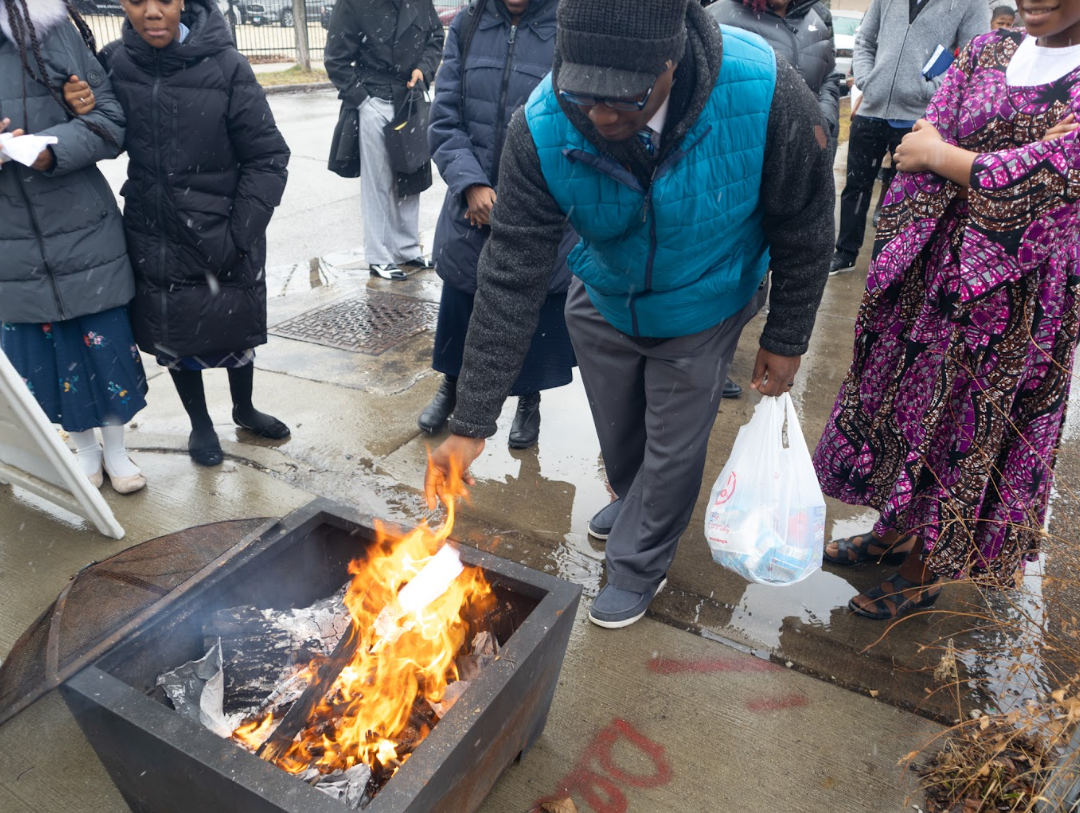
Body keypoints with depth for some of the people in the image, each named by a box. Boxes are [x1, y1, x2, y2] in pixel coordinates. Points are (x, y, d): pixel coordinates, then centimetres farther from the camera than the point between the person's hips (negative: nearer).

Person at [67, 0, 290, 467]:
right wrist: (83, 113, -15)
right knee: (174, 337, 14)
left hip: (223, 238, -2)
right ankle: (200, 424, 38)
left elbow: (267, 157, -10)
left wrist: (239, 235, -13)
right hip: (151, 238, 2)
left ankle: (244, 410, 42)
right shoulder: (113, 64, -6)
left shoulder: (225, 66, -14)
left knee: (235, 331, 15)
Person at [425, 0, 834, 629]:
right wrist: (472, 424, -27)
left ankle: (639, 566, 39)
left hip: (701, 314, -2)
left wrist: (786, 341, -8)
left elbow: (804, 230, -17)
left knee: (673, 451, 10)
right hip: (603, 304, 2)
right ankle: (637, 504, 58)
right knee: (617, 435, 22)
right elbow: (512, 275, -27)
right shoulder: (542, 128, -30)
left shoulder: (767, 95, -35)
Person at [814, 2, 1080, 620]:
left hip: (1015, 291, -5)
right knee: (904, 397, 14)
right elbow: (923, 145, -4)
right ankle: (893, 531, 37)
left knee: (964, 426, 7)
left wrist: (939, 156, -11)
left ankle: (925, 572, 28)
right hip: (932, 267, 5)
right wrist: (1019, 157, -18)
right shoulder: (988, 53, 7)